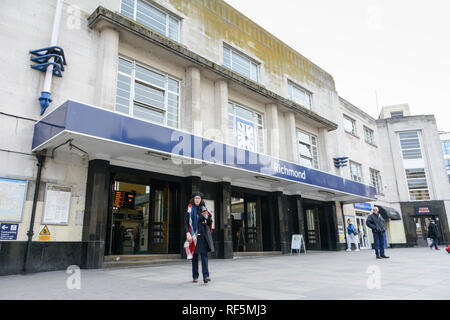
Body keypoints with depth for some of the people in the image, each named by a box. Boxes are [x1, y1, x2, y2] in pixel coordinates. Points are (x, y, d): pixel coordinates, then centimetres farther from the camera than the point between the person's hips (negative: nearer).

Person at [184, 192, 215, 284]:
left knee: (204, 254, -6)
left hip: (204, 234, 2)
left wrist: (206, 216, -6)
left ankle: (206, 276, -9)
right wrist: (187, 233, -17)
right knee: (195, 255, 5)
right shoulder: (190, 210, 4)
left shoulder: (204, 209, 12)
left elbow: (210, 222, 14)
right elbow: (186, 222, -3)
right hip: (194, 235, -2)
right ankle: (195, 276, 16)